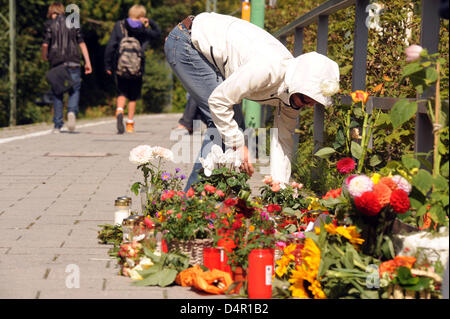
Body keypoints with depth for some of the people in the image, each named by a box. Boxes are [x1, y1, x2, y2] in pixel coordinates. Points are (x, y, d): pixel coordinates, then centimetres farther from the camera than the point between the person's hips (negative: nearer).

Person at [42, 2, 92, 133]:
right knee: (74, 90, 9)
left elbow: (45, 44, -8)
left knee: (57, 93, 7)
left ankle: (57, 125, 6)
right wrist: (87, 62, 5)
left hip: (56, 62, -1)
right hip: (73, 62, 1)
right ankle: (72, 111, -20)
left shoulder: (50, 24, 0)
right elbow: (82, 43, 5)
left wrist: (44, 56, 12)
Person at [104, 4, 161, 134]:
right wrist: (150, 22, 16)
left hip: (120, 68, 0)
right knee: (133, 97, 15)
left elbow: (110, 46, -4)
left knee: (122, 93, 16)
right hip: (137, 70, 0)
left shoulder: (119, 26, -1)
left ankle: (119, 111, -13)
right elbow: (158, 33, 23)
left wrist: (108, 65, 2)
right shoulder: (144, 31, 1)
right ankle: (130, 124, 16)